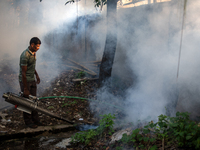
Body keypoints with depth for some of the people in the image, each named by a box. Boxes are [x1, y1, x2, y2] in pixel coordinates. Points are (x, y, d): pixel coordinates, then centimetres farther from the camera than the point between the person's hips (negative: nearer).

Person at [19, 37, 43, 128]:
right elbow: (23, 73, -23)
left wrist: (36, 75, 17)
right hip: (25, 81, -8)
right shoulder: (25, 55, -24)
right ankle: (28, 122, 15)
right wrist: (25, 89, -22)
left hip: (32, 80, 8)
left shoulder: (34, 53, 4)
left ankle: (35, 120, 22)